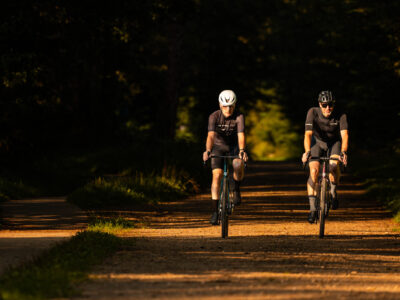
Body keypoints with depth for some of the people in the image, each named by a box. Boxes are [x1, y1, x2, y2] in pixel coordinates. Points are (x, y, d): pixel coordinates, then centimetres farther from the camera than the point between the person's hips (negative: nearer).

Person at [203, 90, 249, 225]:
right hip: (218, 147, 0)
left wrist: (242, 151, -52)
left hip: (234, 148, 0)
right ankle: (215, 211, -11)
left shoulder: (239, 117, -21)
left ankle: (236, 189, -1)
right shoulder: (214, 116, -21)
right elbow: (211, 135, -33)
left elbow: (241, 135, -34)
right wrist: (207, 151, -51)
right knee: (217, 175, -17)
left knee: (239, 166, -32)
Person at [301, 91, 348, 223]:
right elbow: (308, 134, -36)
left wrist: (343, 152, -56)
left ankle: (333, 192, 1)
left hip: (334, 142, 0)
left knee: (334, 165, -29)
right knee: (314, 170, -21)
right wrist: (307, 152, -52)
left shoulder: (341, 116, -27)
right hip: (318, 141, 0)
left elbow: (344, 135, -38)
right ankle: (312, 208, -12)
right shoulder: (313, 113, -27)